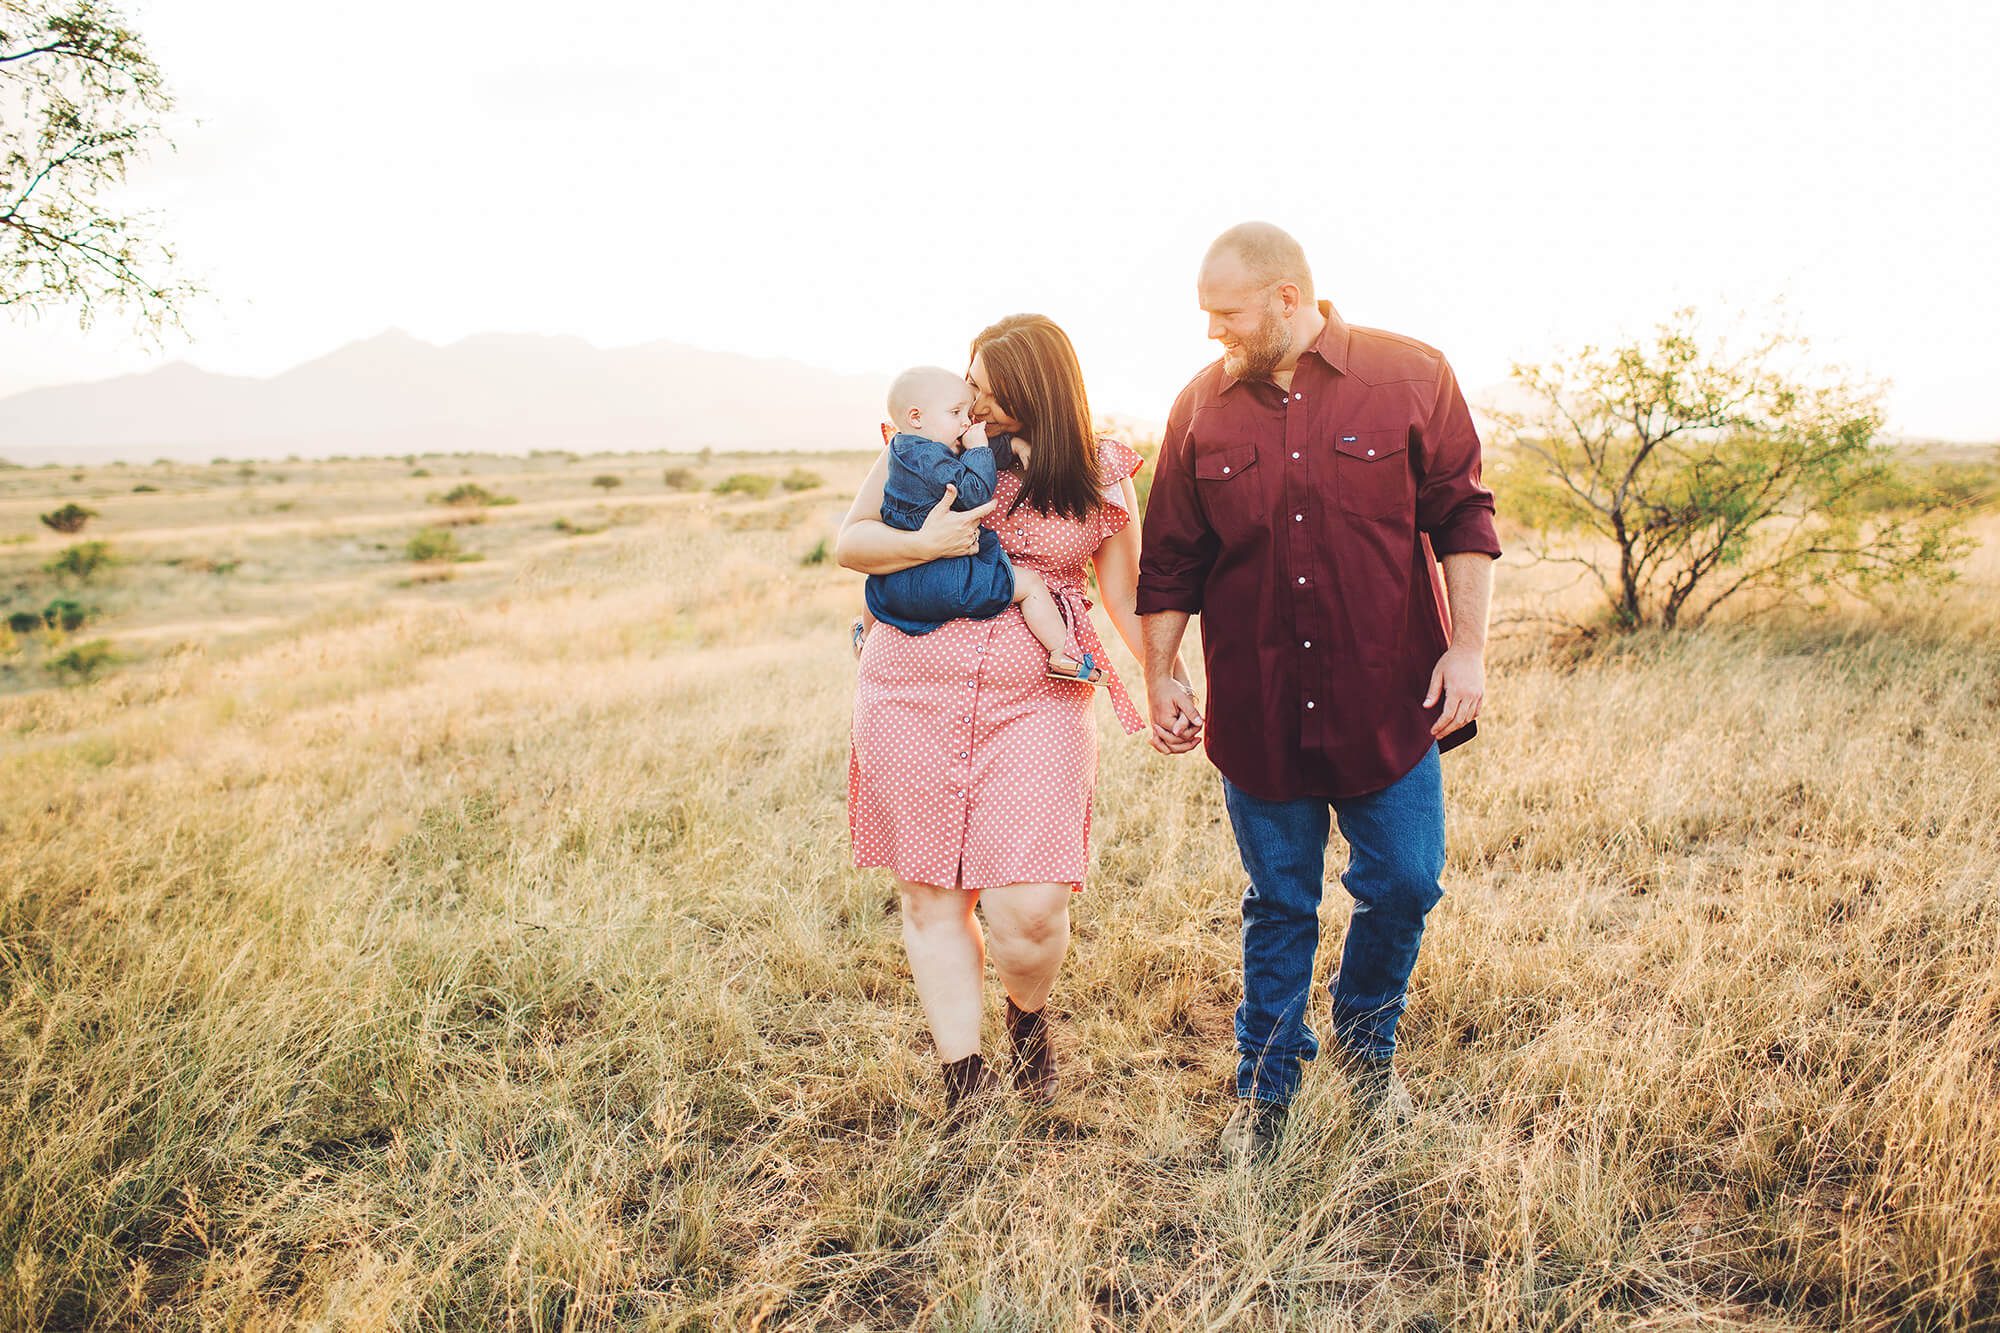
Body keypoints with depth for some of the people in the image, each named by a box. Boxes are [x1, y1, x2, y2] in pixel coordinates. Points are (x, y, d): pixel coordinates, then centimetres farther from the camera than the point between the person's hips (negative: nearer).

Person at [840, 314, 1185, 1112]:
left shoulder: (1098, 475, 4)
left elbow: (1126, 595, 12)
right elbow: (848, 543, 6)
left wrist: (1171, 680, 4)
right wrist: (925, 543, -12)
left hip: (1038, 706, -1)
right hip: (912, 698, 2)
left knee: (1028, 910, -9)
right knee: (933, 896, 6)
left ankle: (1028, 1018, 27)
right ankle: (963, 1083, 20)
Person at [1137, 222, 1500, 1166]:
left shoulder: (1409, 377, -2)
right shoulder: (1201, 406, 3)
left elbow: (1462, 519, 2)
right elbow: (1170, 560, 9)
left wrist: (1467, 645, -5)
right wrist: (1160, 677, 7)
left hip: (1387, 700, 0)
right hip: (1257, 711, 1)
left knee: (1403, 889, 6)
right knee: (1279, 908, 9)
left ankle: (1365, 1043, 35)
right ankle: (1263, 1090, 28)